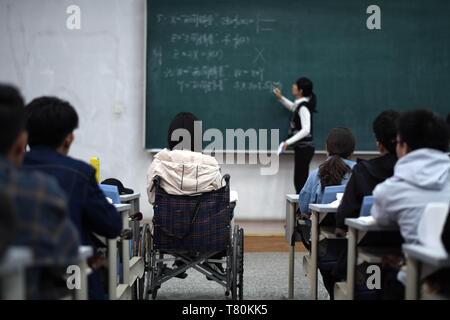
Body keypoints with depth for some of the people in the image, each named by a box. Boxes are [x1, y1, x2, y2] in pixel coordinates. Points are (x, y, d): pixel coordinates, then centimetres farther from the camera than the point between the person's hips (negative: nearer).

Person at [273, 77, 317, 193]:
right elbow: (293, 107, 37)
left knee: (300, 180, -8)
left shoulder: (303, 107, -17)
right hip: (301, 148, 10)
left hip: (304, 148, -10)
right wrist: (281, 98, 26)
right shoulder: (300, 104, 10)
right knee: (299, 180, 12)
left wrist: (288, 142, -30)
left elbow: (306, 130, -26)